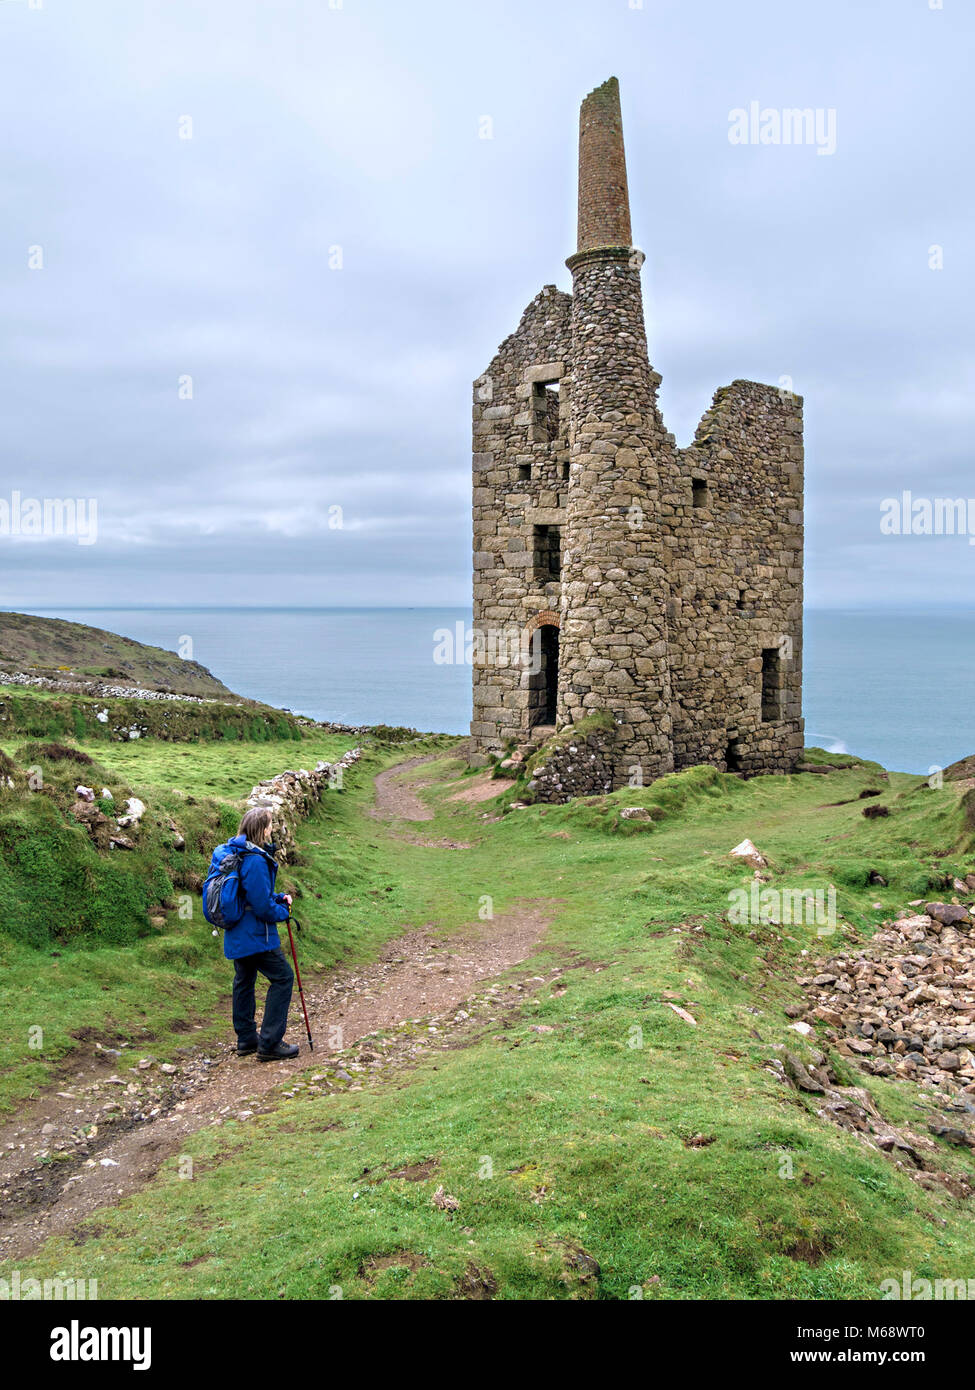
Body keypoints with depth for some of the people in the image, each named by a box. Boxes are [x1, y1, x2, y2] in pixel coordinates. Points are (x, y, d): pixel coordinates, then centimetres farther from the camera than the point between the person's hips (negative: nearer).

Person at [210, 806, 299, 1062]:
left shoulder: (231, 853, 7)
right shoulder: (255, 861, -24)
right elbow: (262, 906, -22)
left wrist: (278, 898, 8)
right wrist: (283, 912, -3)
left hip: (236, 934, 10)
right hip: (255, 935, -10)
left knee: (244, 981, 19)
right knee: (283, 977, -1)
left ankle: (246, 1039, 29)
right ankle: (269, 1043, 0)